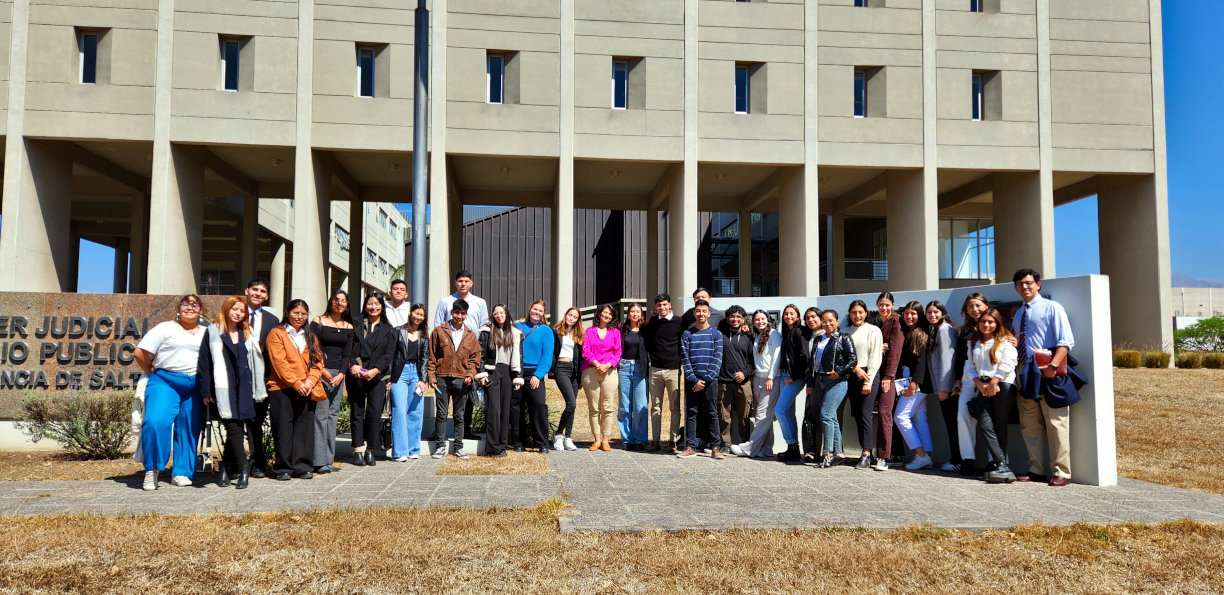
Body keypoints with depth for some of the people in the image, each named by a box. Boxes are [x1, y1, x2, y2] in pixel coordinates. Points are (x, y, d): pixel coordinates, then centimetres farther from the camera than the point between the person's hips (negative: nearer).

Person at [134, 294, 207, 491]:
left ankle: (181, 473, 13)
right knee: (156, 422, -20)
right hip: (165, 382, -3)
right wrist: (152, 373, 7)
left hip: (194, 388, 4)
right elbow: (140, 353, 0)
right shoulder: (166, 328, 3)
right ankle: (152, 470, -5)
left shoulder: (206, 333, 15)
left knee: (189, 429, 3)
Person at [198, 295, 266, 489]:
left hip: (244, 389, 3)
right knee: (234, 428, -11)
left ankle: (226, 470, 12)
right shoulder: (212, 333, 5)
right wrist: (206, 391, -3)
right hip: (223, 389, -3)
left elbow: (256, 362, 16)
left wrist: (258, 390, 9)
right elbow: (204, 364, 2)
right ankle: (243, 470, -7)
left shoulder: (248, 335, 16)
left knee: (236, 429, 1)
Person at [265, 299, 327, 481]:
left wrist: (310, 381, -7)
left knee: (304, 427, 2)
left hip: (306, 389, 4)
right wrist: (296, 383, -14)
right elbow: (279, 362, -6)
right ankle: (283, 468, 7)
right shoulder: (277, 333, 4)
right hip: (282, 388, -3)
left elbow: (318, 361, 11)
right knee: (283, 428, -1)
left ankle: (303, 466, 9)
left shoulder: (310, 336, 18)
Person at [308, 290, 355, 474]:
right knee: (321, 414, -9)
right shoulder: (318, 322, 0)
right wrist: (322, 371, -15)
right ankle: (319, 461, -8)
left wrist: (341, 374, -7)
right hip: (320, 371, -5)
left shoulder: (348, 327, 12)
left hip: (339, 373, 5)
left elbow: (347, 354, 8)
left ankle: (329, 459, 9)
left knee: (333, 414, 5)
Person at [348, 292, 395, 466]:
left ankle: (370, 451, 3)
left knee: (375, 412, -6)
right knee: (356, 411, 0)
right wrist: (352, 365, -15)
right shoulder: (356, 325, 9)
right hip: (356, 375, 0)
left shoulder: (388, 329, 11)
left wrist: (375, 370, -11)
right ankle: (358, 450, 4)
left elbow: (389, 354, 3)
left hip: (377, 376, 0)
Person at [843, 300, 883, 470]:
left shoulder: (873, 330, 1)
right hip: (852, 376, 5)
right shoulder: (847, 332, 14)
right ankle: (865, 451, 9)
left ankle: (866, 455, -10)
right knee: (857, 415, 3)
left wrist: (868, 381, -11)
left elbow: (875, 357, -5)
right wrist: (855, 367, -5)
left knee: (866, 414, -10)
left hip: (869, 375, -5)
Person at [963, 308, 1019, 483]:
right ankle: (1003, 466, -18)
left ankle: (999, 465, -5)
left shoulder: (1005, 342, 7)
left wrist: (993, 383, -13)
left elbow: (1007, 364, -5)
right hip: (983, 387, 4)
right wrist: (980, 384, -2)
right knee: (985, 424, -14)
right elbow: (970, 366, 14)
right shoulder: (974, 344, 23)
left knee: (1000, 425, -7)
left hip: (1002, 385, -4)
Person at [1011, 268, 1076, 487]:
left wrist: (1053, 366, -23)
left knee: (1055, 423, -5)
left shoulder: (1052, 308, 0)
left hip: (1047, 373, -7)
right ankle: (1035, 470, 16)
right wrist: (1013, 367, 3)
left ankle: (1061, 472, 1)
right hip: (1024, 374, 7)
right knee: (1029, 425, 9)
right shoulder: (1018, 315, 20)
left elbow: (1066, 341, -10)